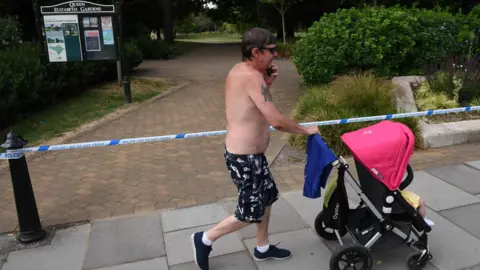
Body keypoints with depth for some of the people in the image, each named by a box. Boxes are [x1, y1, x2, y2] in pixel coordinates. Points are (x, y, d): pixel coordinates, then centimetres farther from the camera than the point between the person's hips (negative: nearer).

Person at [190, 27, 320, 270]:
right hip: (245, 158, -10)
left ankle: (263, 248, 40)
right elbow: (276, 120, -26)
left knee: (266, 197, 22)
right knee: (250, 213, 7)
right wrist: (305, 130, -10)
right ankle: (205, 239, 24)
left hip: (247, 152, 10)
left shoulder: (239, 71, 7)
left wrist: (267, 83, 4)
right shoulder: (251, 76, -23)